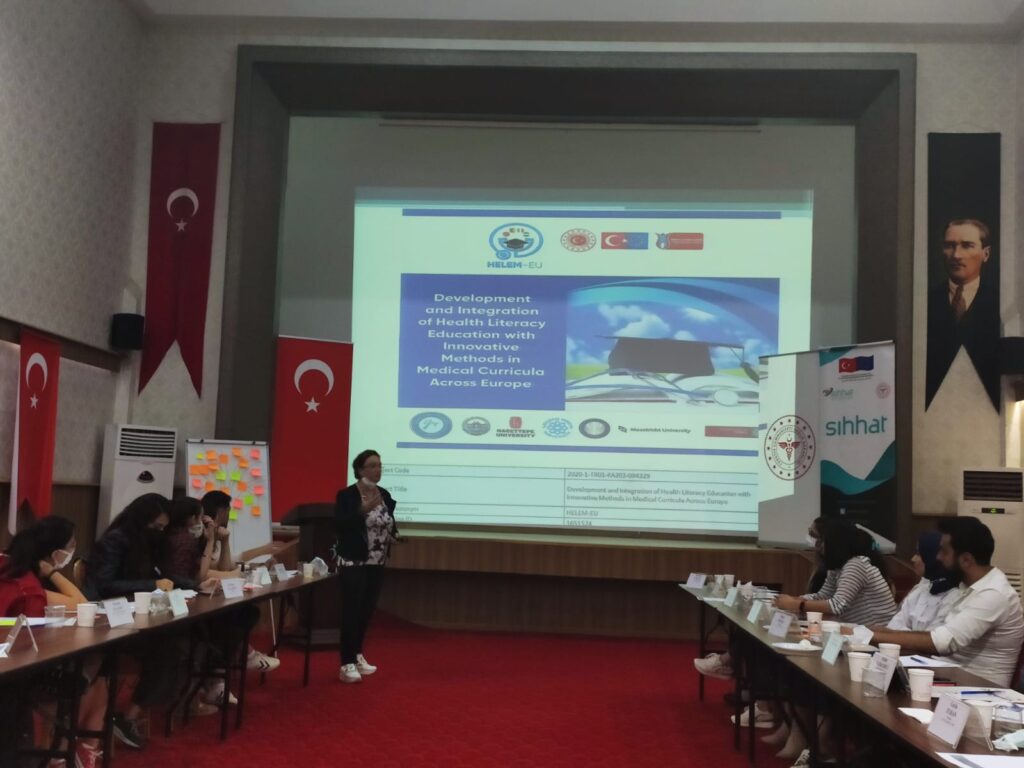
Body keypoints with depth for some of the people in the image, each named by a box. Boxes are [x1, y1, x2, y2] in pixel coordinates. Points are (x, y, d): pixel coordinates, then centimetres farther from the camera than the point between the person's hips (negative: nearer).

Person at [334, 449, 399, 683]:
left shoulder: (385, 495, 9)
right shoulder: (346, 495, -10)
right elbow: (339, 525, -21)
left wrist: (393, 535, -2)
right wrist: (363, 509, -28)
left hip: (377, 564, 6)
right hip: (353, 563, -6)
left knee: (367, 611, 11)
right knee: (352, 611, -8)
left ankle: (357, 655, 25)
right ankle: (347, 664, -5)